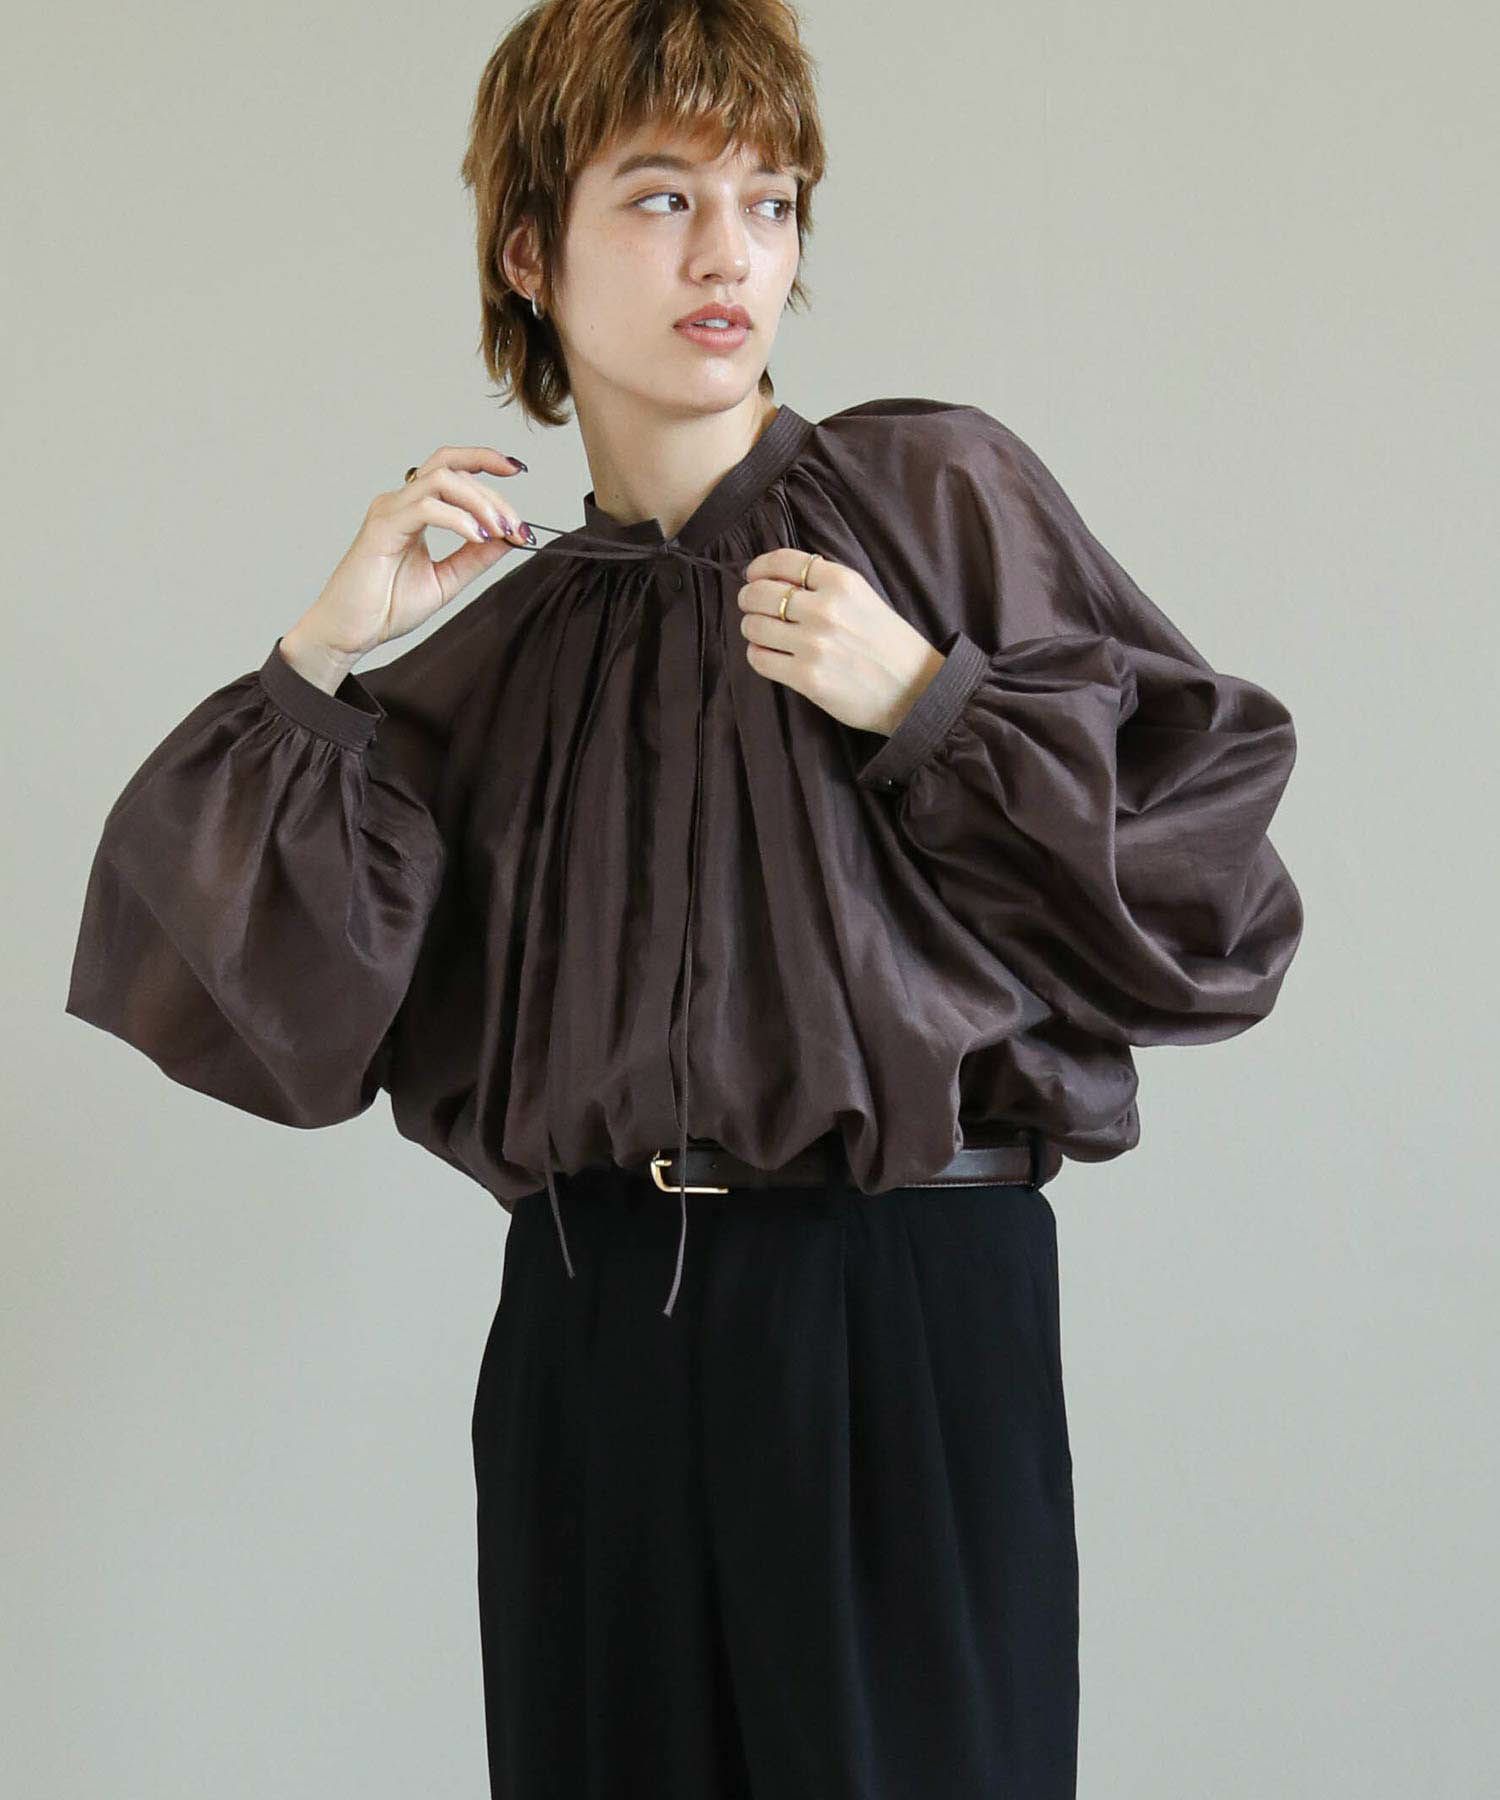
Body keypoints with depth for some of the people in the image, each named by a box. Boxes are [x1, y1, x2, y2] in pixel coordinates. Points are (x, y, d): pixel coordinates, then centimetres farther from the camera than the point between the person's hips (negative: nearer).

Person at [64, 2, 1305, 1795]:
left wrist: (925, 705, -12)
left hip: (909, 1307, -3)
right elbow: (281, 1010, 2)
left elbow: (1213, 874, -2)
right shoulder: (502, 639, 9)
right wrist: (323, 657, -6)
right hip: (590, 1324, 3)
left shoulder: (937, 492, 1)